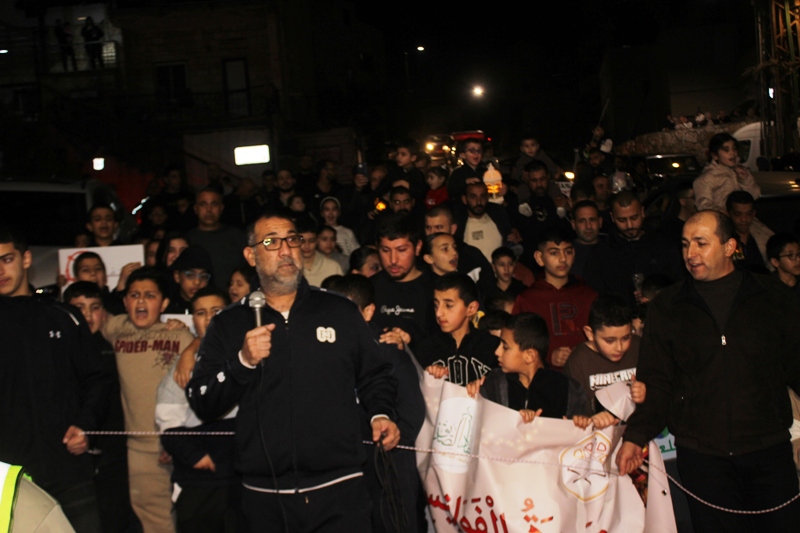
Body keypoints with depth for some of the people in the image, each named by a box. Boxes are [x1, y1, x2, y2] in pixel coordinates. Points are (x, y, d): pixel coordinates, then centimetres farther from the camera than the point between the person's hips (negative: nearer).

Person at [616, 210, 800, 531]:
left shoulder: (772, 297, 7)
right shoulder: (665, 309, 6)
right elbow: (656, 382, 3)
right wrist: (636, 436, -10)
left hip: (769, 448, 1)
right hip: (701, 454, -1)